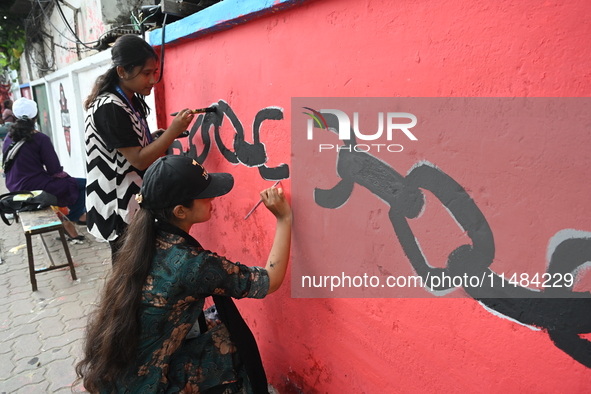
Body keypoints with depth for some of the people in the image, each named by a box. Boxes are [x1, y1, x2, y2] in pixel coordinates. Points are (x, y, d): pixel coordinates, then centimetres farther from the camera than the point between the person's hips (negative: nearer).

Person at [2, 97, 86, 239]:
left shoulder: (9, 137, 6)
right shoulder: (40, 138, -15)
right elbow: (55, 170, -14)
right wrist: (64, 174, 8)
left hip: (16, 188, 9)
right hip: (34, 189, -9)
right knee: (84, 184, -1)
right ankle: (69, 220, 10)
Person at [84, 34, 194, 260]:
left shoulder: (133, 101, 9)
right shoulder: (109, 107, -19)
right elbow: (139, 160, -21)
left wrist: (161, 138, 4)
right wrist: (173, 130, -22)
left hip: (136, 201, 9)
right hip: (119, 206, -9)